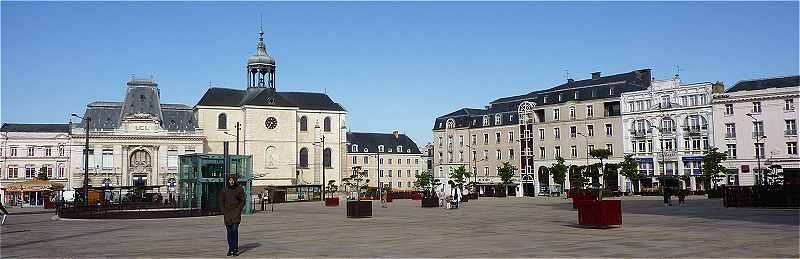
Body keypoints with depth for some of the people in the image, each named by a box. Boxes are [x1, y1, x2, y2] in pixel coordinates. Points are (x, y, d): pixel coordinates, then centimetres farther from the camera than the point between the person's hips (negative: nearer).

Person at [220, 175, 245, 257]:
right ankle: (230, 249, 11)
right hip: (227, 213, 3)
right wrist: (223, 212, 2)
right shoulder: (224, 190, 7)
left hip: (236, 213, -3)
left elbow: (242, 201, 2)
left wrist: (238, 211, -7)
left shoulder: (239, 189, 1)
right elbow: (221, 201, 12)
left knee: (235, 229, -13)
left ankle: (235, 249, -10)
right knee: (229, 231, 4)